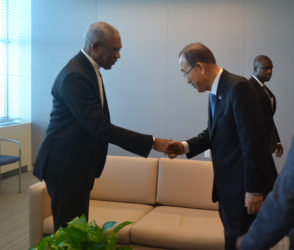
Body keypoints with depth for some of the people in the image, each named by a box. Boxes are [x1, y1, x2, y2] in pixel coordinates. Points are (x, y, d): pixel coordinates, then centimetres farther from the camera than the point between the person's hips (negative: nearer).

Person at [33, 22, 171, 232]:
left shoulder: (89, 69, 8)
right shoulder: (75, 76, -23)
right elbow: (101, 128, -27)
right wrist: (151, 143, -25)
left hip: (80, 166, 10)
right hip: (65, 166, -10)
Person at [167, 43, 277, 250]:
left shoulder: (238, 87, -20)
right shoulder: (216, 91, 7)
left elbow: (252, 141, -22)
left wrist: (253, 190, -20)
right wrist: (186, 146, -1)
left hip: (244, 185, -9)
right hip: (227, 186, 9)